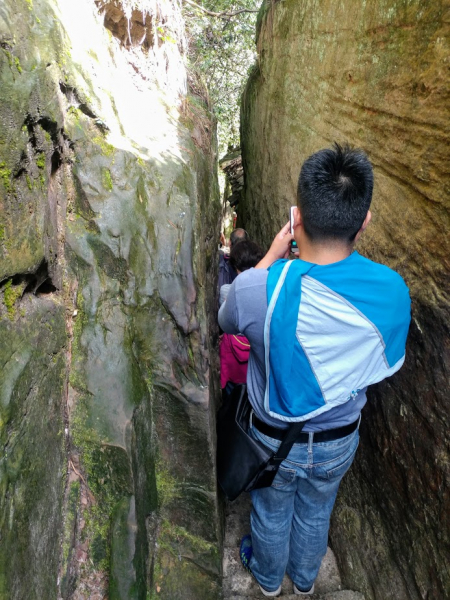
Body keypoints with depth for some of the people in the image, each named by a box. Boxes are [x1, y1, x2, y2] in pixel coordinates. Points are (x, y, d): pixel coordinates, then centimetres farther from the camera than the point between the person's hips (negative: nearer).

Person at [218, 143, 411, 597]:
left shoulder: (258, 288, -35)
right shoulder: (393, 290, -25)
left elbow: (227, 321, -9)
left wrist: (272, 256, -8)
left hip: (275, 438, -2)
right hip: (340, 439, 3)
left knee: (271, 512, 30)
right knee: (316, 512, 33)